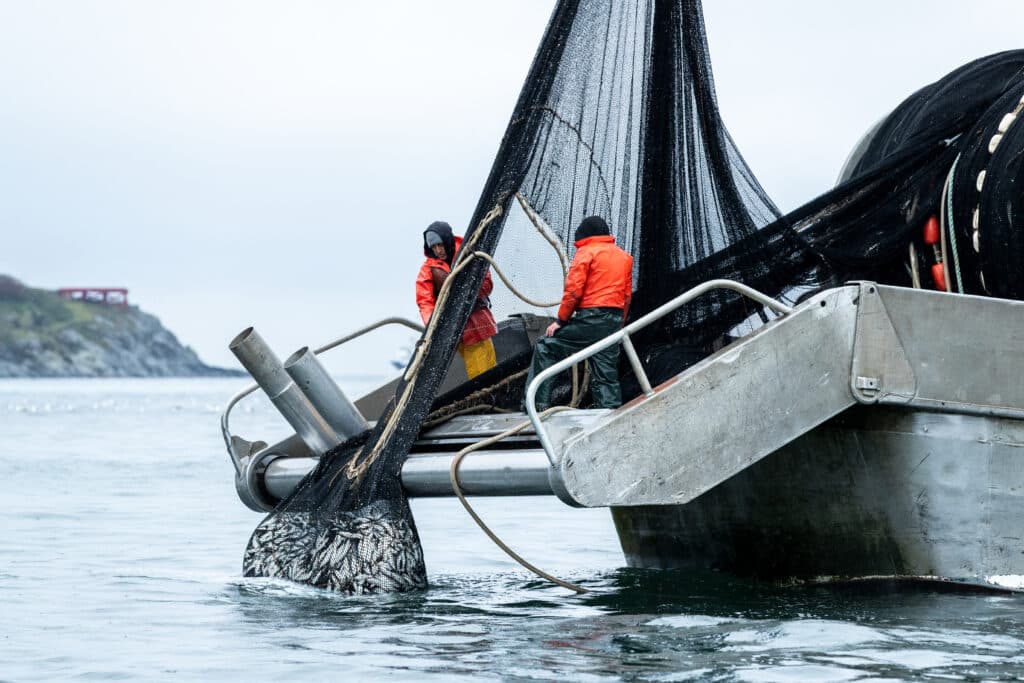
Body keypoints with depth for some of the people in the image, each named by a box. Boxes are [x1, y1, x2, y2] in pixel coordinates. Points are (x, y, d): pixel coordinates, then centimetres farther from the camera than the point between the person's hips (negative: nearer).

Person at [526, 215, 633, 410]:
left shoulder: (586, 252, -2)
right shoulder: (624, 257, 18)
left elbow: (574, 290, -9)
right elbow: (627, 295, 18)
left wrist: (561, 320, -1)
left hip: (590, 318, -6)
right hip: (614, 321, 6)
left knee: (545, 348, 5)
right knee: (606, 375, 9)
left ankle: (538, 403, -3)